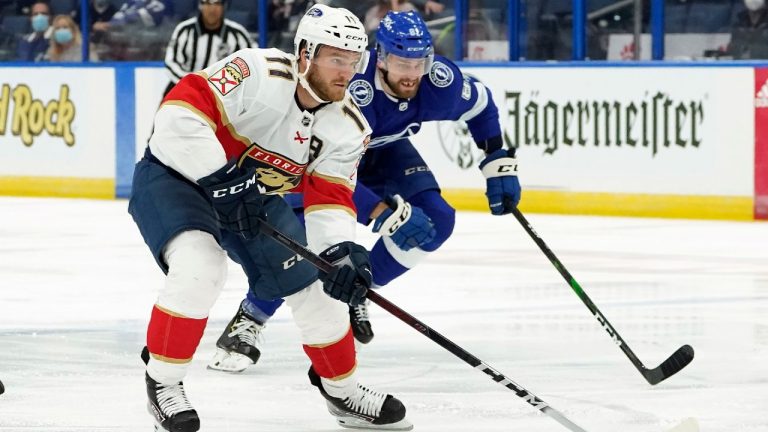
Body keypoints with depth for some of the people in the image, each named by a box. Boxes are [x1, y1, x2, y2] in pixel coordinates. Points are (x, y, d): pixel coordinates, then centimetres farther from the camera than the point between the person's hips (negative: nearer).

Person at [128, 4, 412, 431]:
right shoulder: (258, 73, -31)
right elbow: (180, 114, -37)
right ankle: (163, 382, -14)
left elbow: (330, 198, -9)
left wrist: (343, 251, -28)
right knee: (200, 267, -32)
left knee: (314, 285, 7)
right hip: (177, 172, -7)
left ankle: (342, 389, 30)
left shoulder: (348, 127, -10)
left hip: (254, 198, 7)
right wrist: (222, 176, -36)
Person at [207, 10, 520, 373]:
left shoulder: (440, 81, -28)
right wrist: (387, 215, -50)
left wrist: (499, 164, -7)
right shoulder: (353, 91, -43)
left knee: (436, 220, -13)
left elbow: (481, 105, -4)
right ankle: (249, 322, -14)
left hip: (383, 149, 5)